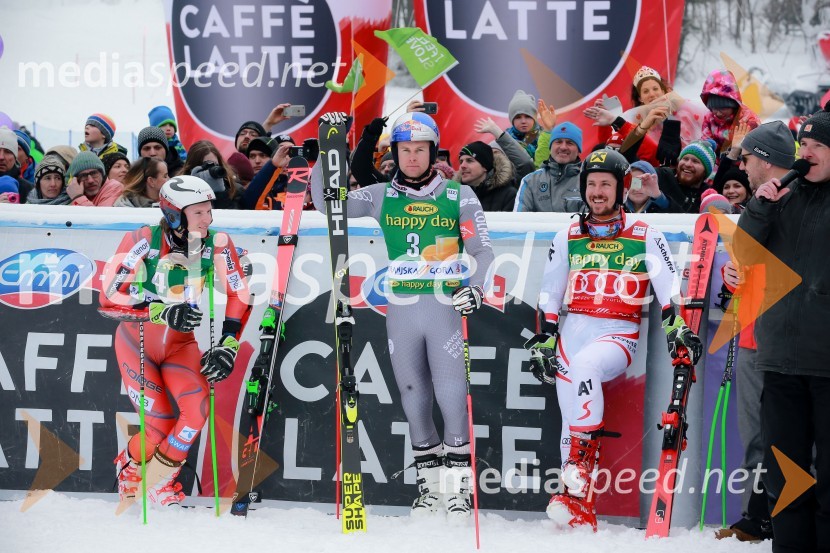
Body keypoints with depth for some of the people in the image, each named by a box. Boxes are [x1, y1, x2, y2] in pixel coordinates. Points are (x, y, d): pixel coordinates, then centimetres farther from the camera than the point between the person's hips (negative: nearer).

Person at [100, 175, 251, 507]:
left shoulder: (216, 244, -16)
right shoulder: (143, 242, -24)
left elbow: (239, 296, -7)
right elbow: (109, 299, -28)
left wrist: (228, 344, -17)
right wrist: (162, 312, -38)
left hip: (180, 343, 3)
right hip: (136, 342, -3)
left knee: (197, 408, -21)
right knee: (161, 426, -12)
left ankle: (160, 483, 2)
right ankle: (129, 464, 24)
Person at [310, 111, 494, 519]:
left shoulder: (459, 195, 2)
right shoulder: (381, 196, 7)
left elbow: (482, 250, 2)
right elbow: (326, 203, 1)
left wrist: (476, 288, -16)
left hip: (445, 307, -3)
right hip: (401, 312, 3)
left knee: (452, 400, -7)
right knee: (414, 402, 8)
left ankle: (460, 489, 4)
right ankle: (430, 486, 19)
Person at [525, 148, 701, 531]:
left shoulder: (645, 236, 6)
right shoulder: (567, 238, 14)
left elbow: (668, 287, 1)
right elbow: (550, 295, 17)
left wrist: (676, 327, -13)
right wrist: (544, 340, 10)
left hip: (618, 337, -3)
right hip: (573, 330, 3)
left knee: (584, 364, -36)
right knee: (572, 415, -10)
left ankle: (582, 460, -27)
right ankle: (578, 507, -8)